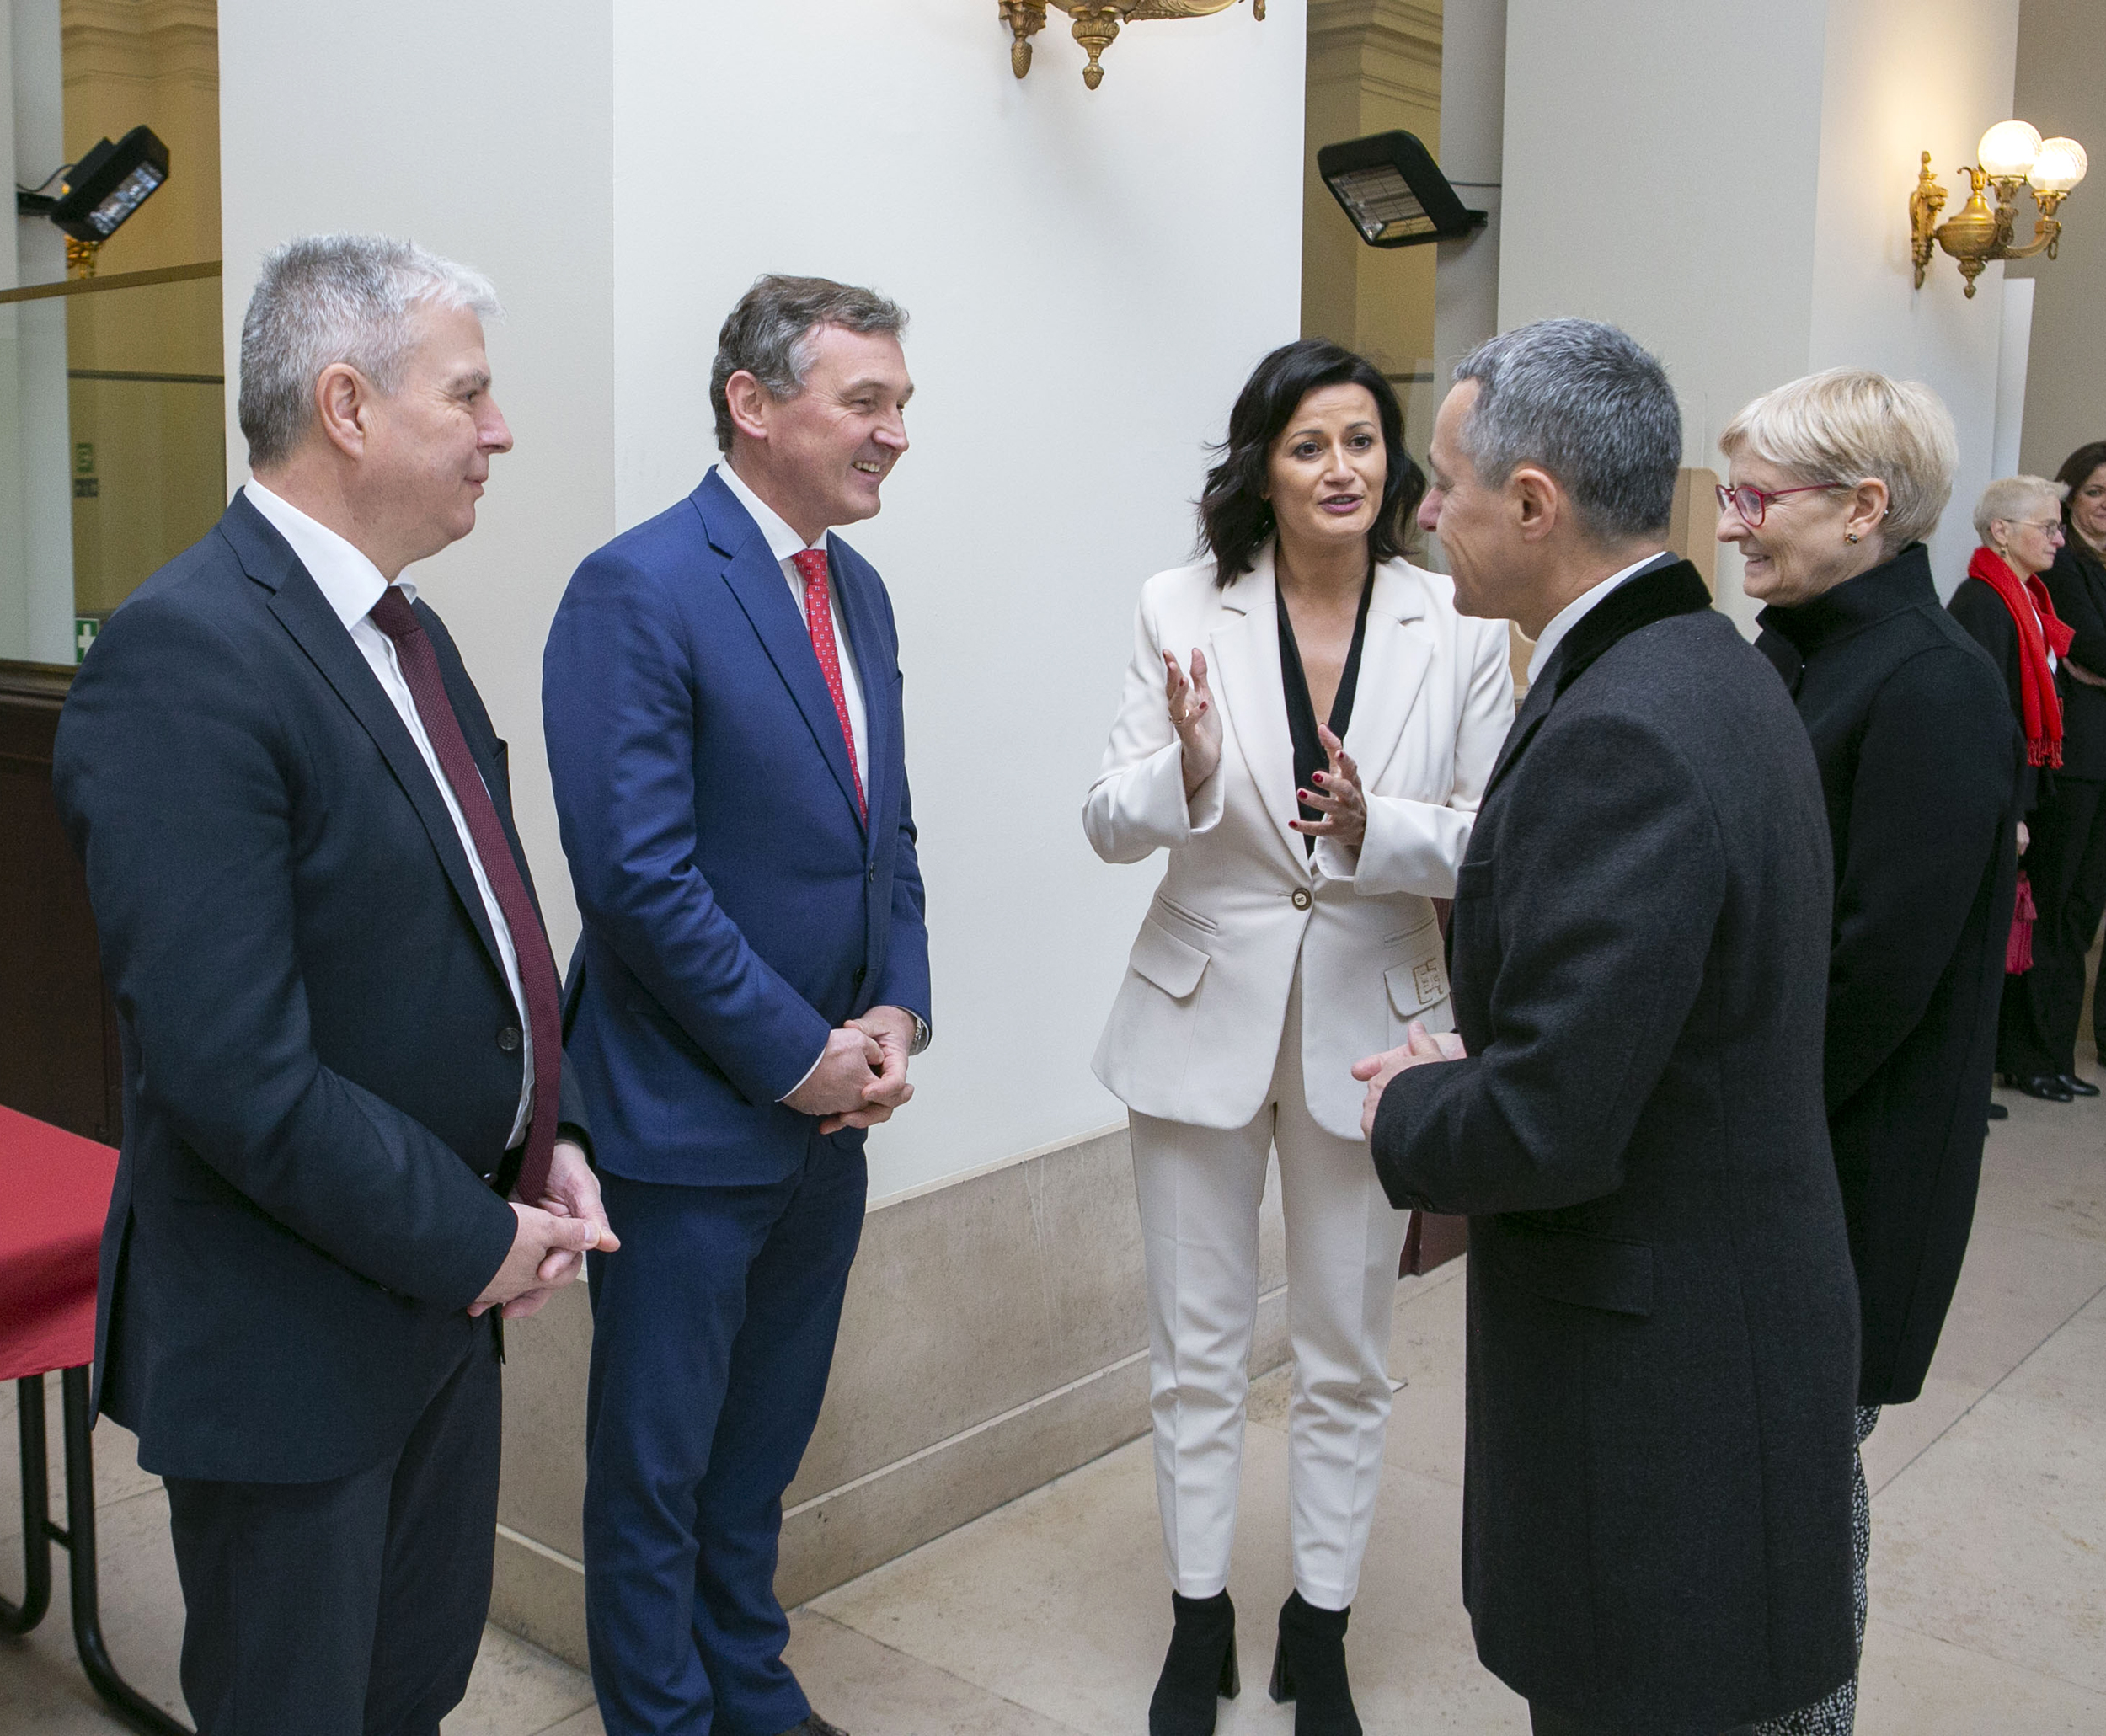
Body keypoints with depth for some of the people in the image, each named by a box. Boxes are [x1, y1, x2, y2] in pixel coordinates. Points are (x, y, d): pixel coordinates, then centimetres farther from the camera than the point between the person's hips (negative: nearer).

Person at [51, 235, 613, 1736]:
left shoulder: (408, 633, 7)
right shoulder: (184, 655, -23)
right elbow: (233, 1066, -28)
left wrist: (550, 1140, 2)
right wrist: (472, 1242, -18)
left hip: (446, 1292, 8)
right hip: (291, 1336, -8)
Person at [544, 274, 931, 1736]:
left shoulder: (858, 589, 9)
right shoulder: (638, 589, -16)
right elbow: (638, 873, -21)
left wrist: (897, 1017, -1)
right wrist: (800, 1056, -16)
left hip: (829, 1114, 7)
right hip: (689, 1116, -7)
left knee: (764, 1446, 22)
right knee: (659, 1461, 11)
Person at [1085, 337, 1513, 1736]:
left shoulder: (1461, 628, -6)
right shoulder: (1184, 611, -6)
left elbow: (1496, 837, -4)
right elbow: (1110, 826, -6)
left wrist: (1379, 829, -24)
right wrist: (1186, 773, -28)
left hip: (1369, 1021, 0)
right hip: (1204, 1011, 0)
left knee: (1347, 1358, 15)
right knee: (1197, 1351, 13)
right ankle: (1199, 1620, 33)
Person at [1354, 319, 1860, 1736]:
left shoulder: (1618, 736, -26)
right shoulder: (1715, 666, 7)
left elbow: (1549, 1128, -28)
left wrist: (1407, 1112, -9)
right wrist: (1473, 1068, 4)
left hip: (1655, 1372, -10)